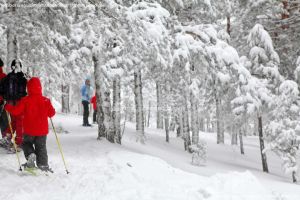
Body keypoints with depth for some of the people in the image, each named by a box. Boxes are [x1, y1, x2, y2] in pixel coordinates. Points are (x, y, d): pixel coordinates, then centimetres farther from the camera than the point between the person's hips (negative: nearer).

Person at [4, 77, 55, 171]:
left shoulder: (25, 100, -12)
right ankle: (43, 164, 7)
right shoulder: (46, 100, -6)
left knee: (26, 143, 20)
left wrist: (7, 106, 9)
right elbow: (51, 113, 1)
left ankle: (30, 154, -6)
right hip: (42, 130, 2)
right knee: (41, 147, 12)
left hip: (29, 130, -2)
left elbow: (16, 111, -8)